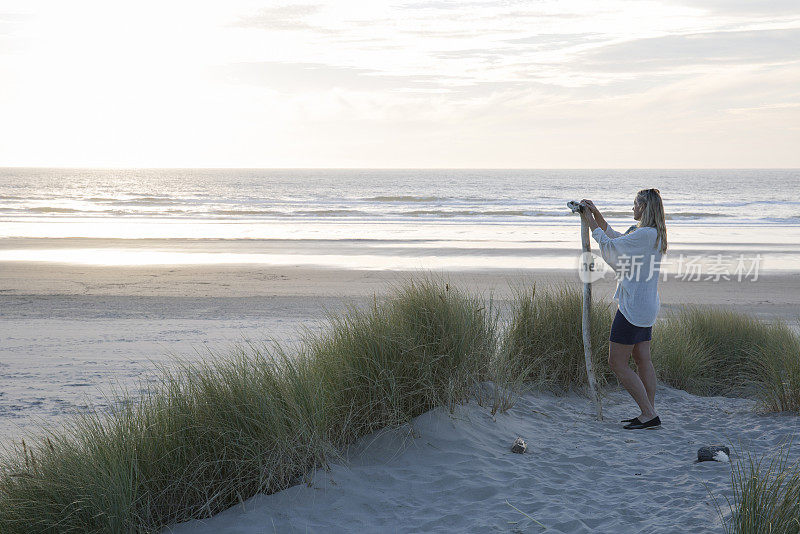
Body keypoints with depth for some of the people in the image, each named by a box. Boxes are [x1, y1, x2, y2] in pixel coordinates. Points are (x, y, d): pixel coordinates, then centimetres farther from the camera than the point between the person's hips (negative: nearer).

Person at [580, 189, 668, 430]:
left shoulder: (645, 234, -20)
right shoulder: (654, 234, 12)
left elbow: (610, 246, -14)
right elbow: (616, 237, 22)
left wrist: (592, 224, -1)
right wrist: (597, 214, 16)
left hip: (633, 306, -10)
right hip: (646, 305, 10)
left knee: (617, 363, -5)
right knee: (643, 360, 13)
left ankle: (649, 414, -5)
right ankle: (649, 413, 16)